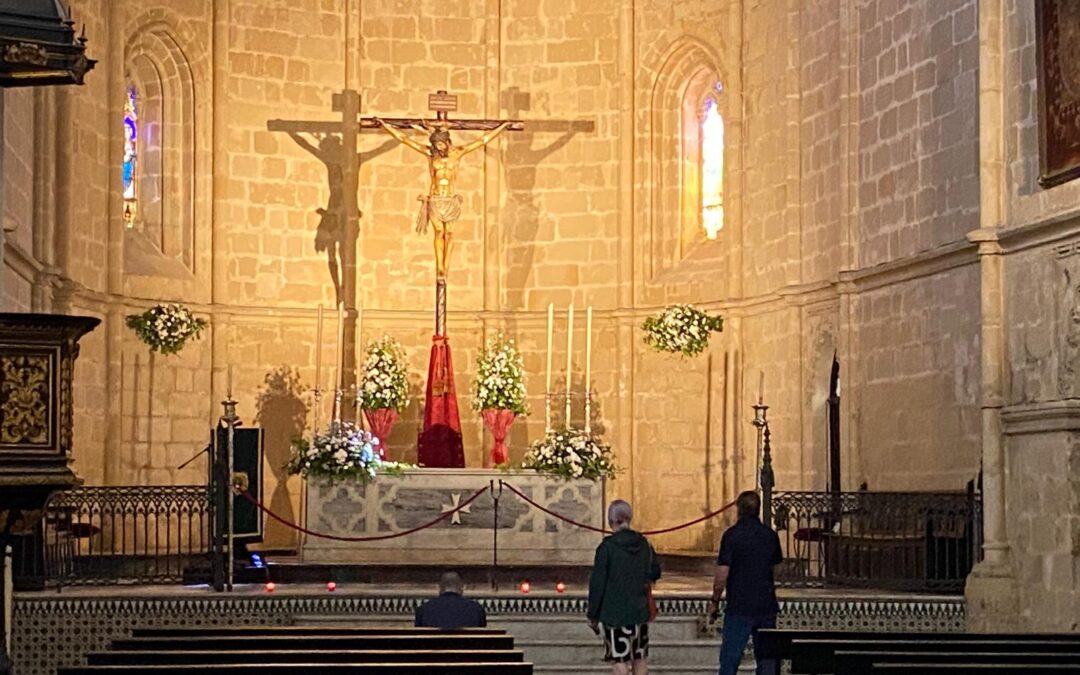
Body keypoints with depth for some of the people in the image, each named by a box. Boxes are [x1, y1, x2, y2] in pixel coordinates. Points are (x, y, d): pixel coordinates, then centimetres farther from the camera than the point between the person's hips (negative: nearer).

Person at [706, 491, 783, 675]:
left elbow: (722, 575, -11)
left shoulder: (732, 535, -9)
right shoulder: (770, 535, 5)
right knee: (767, 660, 8)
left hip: (739, 606, -4)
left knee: (729, 659, -1)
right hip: (767, 606, 4)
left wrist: (714, 601, 0)